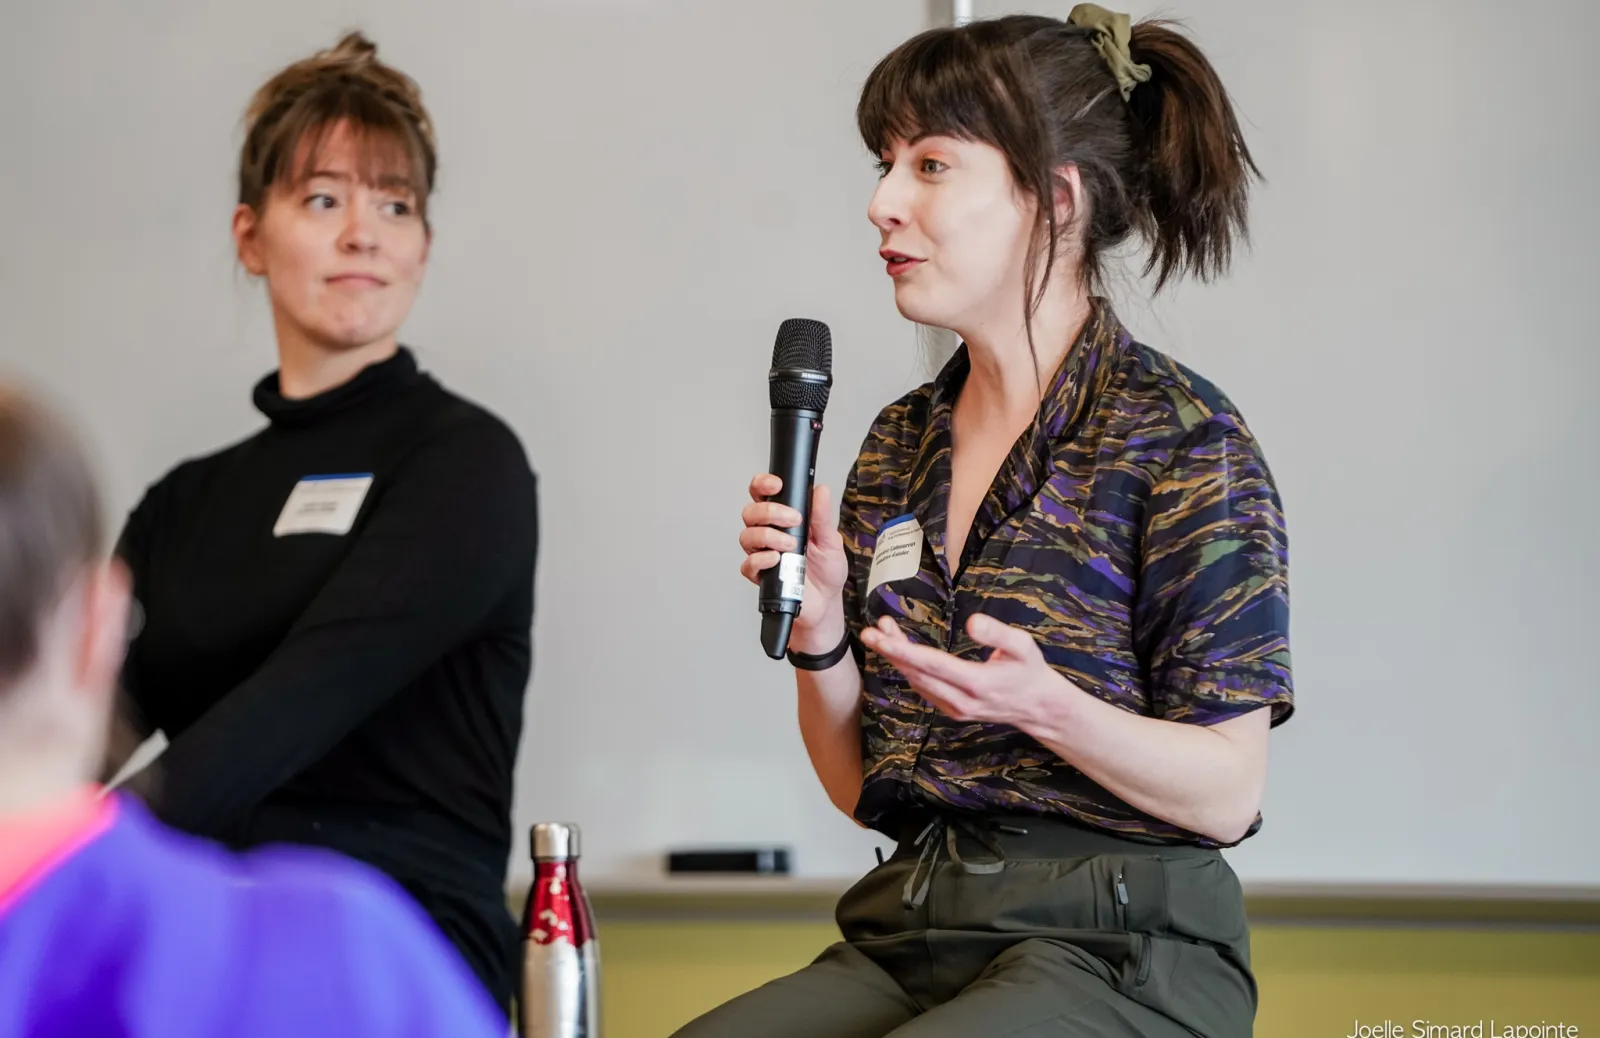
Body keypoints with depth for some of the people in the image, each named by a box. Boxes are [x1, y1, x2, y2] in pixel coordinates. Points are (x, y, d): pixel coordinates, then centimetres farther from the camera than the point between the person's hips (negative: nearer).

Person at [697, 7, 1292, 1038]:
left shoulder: (1180, 437, -5)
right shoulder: (903, 443, 13)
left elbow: (1227, 792, -8)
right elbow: (861, 786, 15)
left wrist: (1044, 708, -24)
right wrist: (817, 634, -4)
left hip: (1115, 951, -5)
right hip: (913, 935, 6)